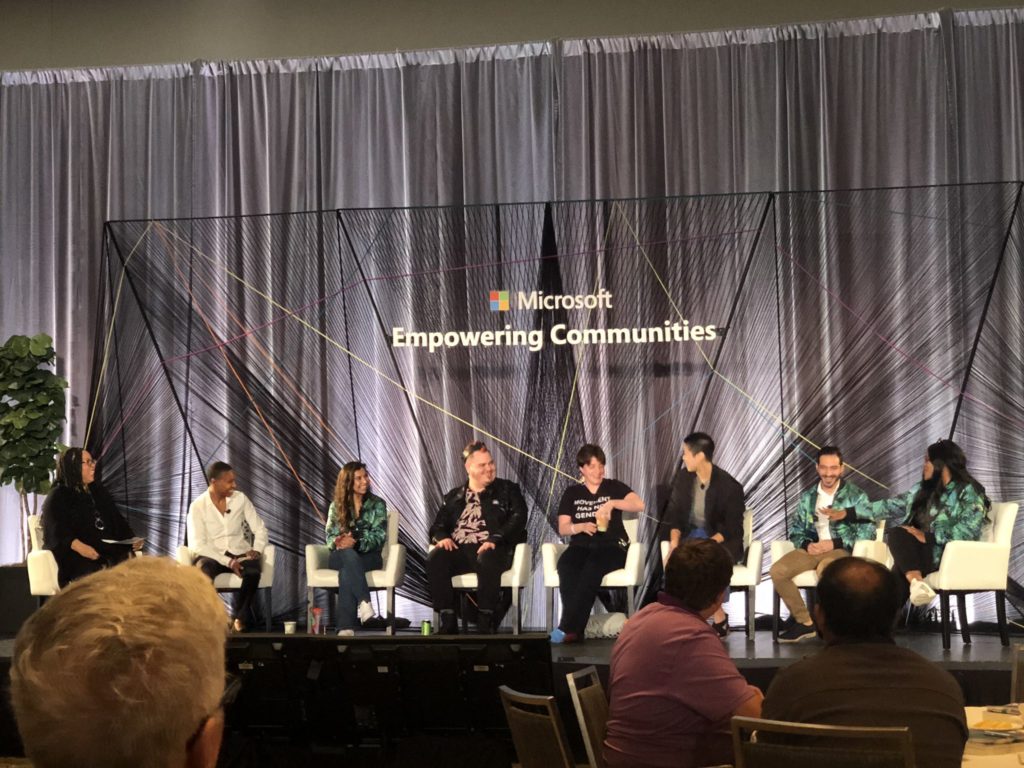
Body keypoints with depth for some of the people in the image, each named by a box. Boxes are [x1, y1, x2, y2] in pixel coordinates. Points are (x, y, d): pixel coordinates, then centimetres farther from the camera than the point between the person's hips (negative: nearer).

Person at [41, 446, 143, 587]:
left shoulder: (98, 492, 28)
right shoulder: (57, 496, 6)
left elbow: (117, 520, 22)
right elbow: (57, 530, -9)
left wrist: (133, 539, 1)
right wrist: (78, 546, -28)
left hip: (108, 551, 5)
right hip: (75, 555, -5)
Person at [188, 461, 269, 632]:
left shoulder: (240, 499, 4)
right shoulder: (198, 506, -6)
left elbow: (260, 529, 7)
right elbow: (198, 544, -12)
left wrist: (257, 550, -15)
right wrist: (228, 561, -22)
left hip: (240, 554, 2)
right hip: (212, 556, -2)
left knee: (253, 571, -35)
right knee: (204, 573, -39)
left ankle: (239, 618, -16)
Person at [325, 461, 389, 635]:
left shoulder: (377, 504, 5)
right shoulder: (336, 506, 10)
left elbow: (379, 536, -7)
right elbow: (330, 536, 3)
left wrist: (356, 543, -26)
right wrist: (337, 542, -23)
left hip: (368, 556, -1)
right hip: (341, 557, 1)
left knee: (347, 571, -37)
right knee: (348, 554, -39)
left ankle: (345, 627, -48)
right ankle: (365, 606, -54)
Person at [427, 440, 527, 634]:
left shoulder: (507, 490, 16)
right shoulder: (453, 496, 25)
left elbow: (518, 519, 1)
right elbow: (438, 525, 22)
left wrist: (495, 540, -15)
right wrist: (441, 537, -4)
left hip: (491, 549, -3)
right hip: (459, 550, 3)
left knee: (487, 561, -40)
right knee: (435, 559, -31)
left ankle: (485, 621, -31)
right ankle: (447, 619, -27)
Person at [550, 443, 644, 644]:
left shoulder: (614, 487, 10)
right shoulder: (572, 493, 15)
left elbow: (639, 504, -7)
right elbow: (562, 528, 8)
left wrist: (612, 503, -20)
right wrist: (581, 526, -12)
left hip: (612, 546, -2)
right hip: (581, 546, 2)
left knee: (593, 566, -37)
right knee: (566, 565, -34)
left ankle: (568, 627, -39)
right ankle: (574, 628, -37)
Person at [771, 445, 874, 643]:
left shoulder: (856, 495, 4)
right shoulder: (807, 496, 16)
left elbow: (868, 531, -5)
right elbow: (795, 528, 16)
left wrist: (834, 543, -15)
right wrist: (806, 544, -8)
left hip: (841, 550, -4)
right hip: (812, 548, 4)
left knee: (825, 568, -40)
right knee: (777, 571, -23)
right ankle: (804, 621, -8)